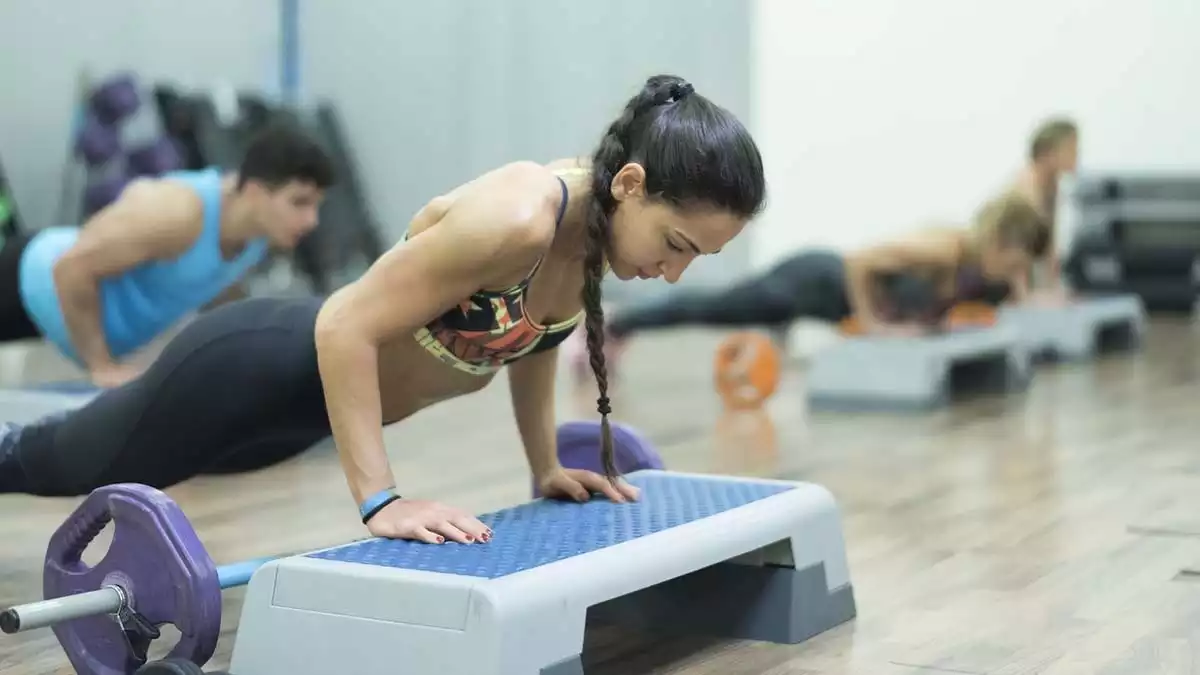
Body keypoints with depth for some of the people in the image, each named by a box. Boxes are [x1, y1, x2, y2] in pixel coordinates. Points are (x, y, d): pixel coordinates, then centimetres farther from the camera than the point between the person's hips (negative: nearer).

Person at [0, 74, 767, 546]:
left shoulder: (601, 223, -12)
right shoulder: (516, 220, -39)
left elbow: (534, 337, 8)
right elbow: (346, 326, -36)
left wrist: (547, 467, 7)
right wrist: (381, 501, -38)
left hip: (323, 380, 8)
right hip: (261, 369, -8)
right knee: (67, 462, 18)